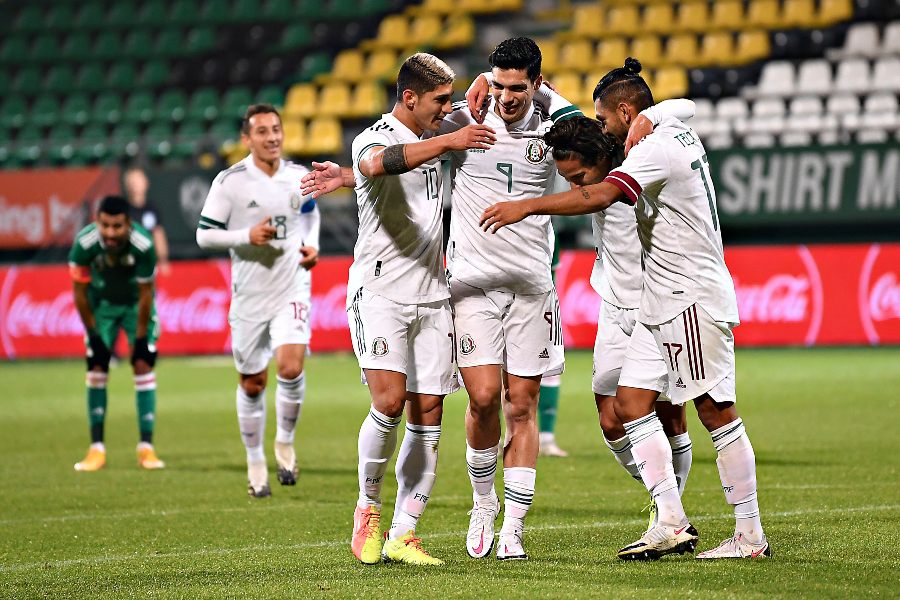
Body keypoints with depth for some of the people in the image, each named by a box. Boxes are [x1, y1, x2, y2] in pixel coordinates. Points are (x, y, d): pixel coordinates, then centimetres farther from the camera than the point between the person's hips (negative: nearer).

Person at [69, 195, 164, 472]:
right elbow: (80, 293, -16)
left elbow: (145, 295, -21)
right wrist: (93, 334, -11)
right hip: (101, 304, 1)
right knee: (96, 368, -7)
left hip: (136, 304, -1)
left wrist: (140, 339, -15)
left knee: (143, 365, -12)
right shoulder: (85, 243, -30)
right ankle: (96, 448, -2)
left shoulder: (143, 246, -34)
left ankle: (146, 447, -8)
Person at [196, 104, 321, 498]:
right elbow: (204, 235, -7)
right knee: (252, 383, 8)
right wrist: (248, 236, -21)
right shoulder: (230, 182, -9)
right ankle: (255, 463, 25)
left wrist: (311, 244, 3)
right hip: (250, 294, -1)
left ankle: (285, 443, 6)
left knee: (291, 367, -19)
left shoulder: (299, 177, 1)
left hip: (292, 290, 1)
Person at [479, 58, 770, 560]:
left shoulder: (658, 148, -16)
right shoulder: (680, 134, 14)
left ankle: (751, 535, -2)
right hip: (664, 305, 10)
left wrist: (527, 206, -33)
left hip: (693, 300, -10)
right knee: (631, 402, 4)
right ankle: (672, 524, 2)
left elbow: (599, 195, -30)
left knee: (717, 411, -6)